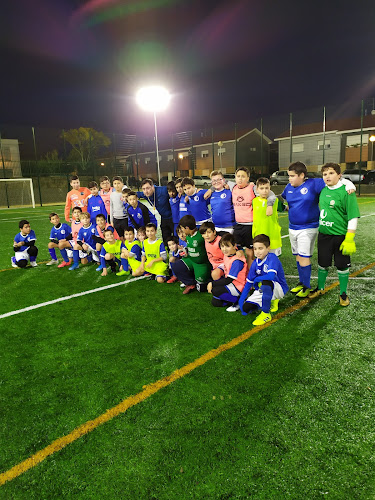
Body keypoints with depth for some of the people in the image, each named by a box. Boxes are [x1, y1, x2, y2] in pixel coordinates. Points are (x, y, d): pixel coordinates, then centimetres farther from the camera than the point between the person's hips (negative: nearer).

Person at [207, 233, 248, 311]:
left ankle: (238, 301, -9)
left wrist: (212, 284, -19)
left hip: (238, 287, -9)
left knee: (215, 291, -24)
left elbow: (228, 280, -24)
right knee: (215, 302, 7)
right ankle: (237, 299, 11)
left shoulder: (237, 261, -26)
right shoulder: (227, 255, 0)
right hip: (231, 283, 9)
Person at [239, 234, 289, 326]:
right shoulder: (255, 263, -2)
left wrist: (257, 279, -18)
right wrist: (241, 300, -2)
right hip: (263, 290, 7)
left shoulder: (272, 258, -21)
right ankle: (272, 301, 15)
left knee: (266, 282, -39)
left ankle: (266, 314, -21)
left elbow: (271, 276, -38)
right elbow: (249, 282, 3)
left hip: (279, 289, -7)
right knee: (246, 307, -9)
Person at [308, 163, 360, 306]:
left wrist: (349, 240, -19)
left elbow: (353, 217, -17)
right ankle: (320, 288, 36)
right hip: (323, 234, 5)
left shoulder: (346, 192, -15)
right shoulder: (323, 190, 4)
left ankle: (343, 293, 25)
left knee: (342, 266, 7)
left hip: (340, 235, -5)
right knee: (323, 263, 16)